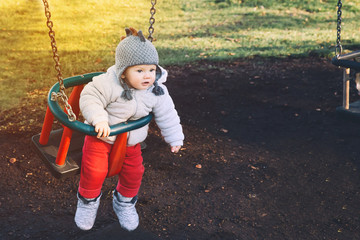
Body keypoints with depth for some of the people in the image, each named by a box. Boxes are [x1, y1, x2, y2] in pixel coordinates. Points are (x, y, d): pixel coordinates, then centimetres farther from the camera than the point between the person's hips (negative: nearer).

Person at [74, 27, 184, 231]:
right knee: (95, 171, -9)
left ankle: (125, 203, 38)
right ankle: (88, 202, 22)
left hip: (131, 141, 4)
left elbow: (167, 115, -3)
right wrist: (99, 119, -40)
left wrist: (175, 138, 3)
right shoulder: (109, 84, -30)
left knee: (133, 173, 8)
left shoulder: (158, 92, -15)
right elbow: (90, 98, -27)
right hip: (101, 136, -3)